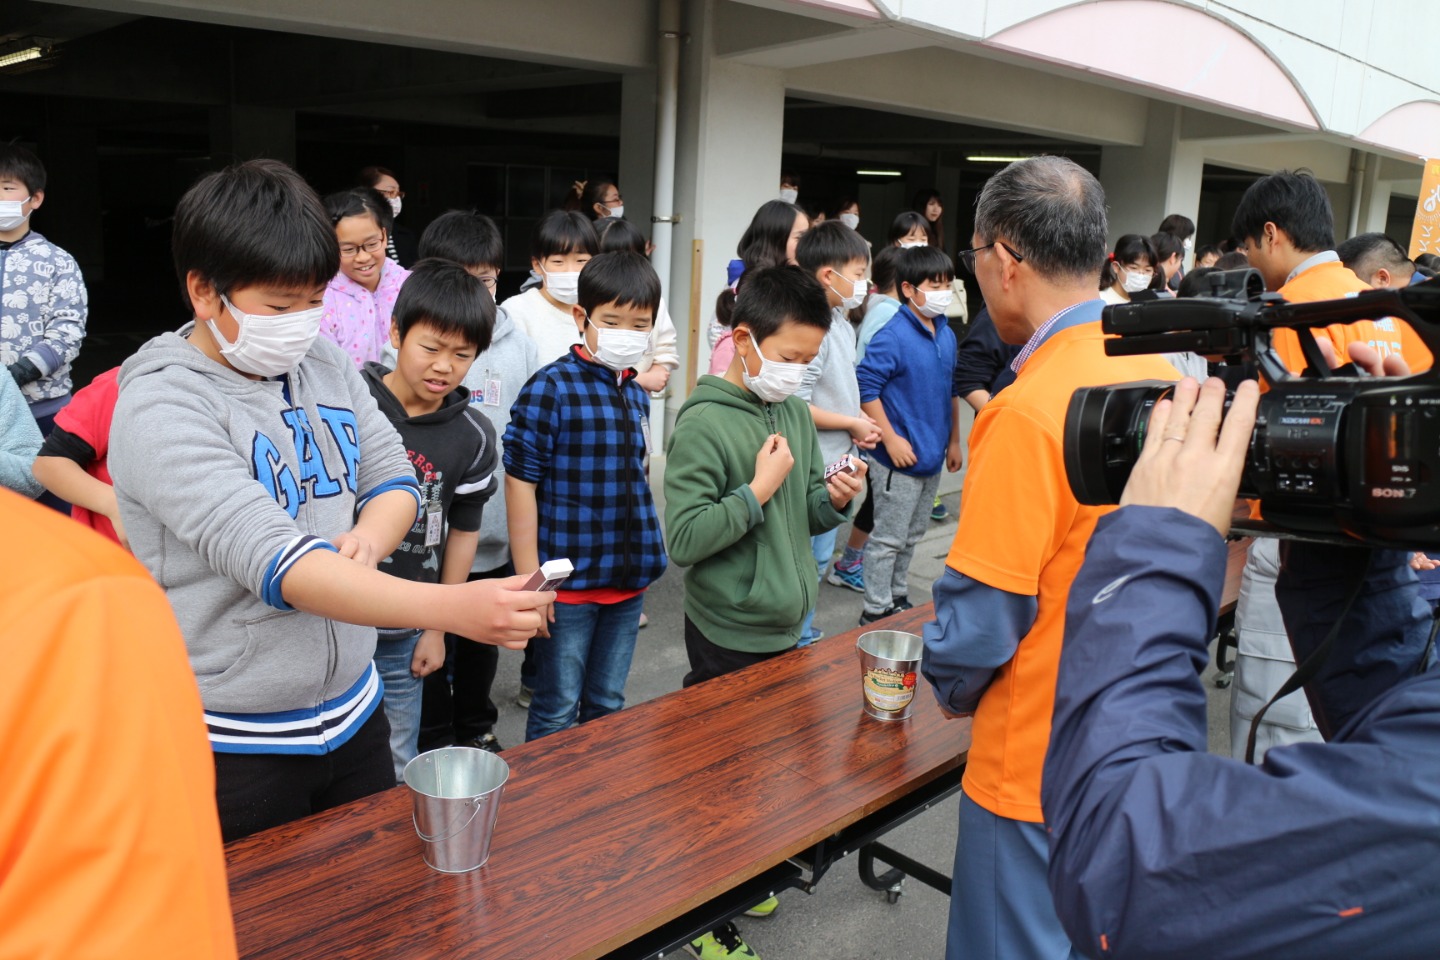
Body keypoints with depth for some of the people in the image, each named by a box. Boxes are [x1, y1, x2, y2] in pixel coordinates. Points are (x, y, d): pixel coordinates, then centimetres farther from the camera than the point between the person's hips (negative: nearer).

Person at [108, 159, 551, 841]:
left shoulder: (325, 363, 1)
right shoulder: (160, 408, -20)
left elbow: (394, 476, 8)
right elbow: (270, 559, -31)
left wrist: (370, 537, -17)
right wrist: (454, 608, -43)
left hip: (352, 713, 6)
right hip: (233, 748, -6)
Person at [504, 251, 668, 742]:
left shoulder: (637, 395, 7)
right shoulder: (550, 389, -12)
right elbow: (520, 483, -13)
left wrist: (647, 559, 15)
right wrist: (530, 580, -15)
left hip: (628, 579, 6)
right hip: (568, 581, -6)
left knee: (608, 706, 18)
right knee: (557, 711, 8)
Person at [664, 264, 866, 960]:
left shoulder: (796, 414, 5)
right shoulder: (702, 424, -18)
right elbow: (684, 539, -23)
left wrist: (834, 500, -7)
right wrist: (759, 489, -23)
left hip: (784, 628, 7)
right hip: (729, 638, -7)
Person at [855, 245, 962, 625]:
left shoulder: (947, 336, 7)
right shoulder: (893, 336, -17)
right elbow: (866, 387, -20)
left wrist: (953, 440, 16)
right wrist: (891, 439, -20)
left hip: (932, 456, 8)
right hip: (899, 457, -8)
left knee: (912, 536, 19)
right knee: (888, 539, 3)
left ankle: (898, 598, 34)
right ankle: (877, 611, 15)